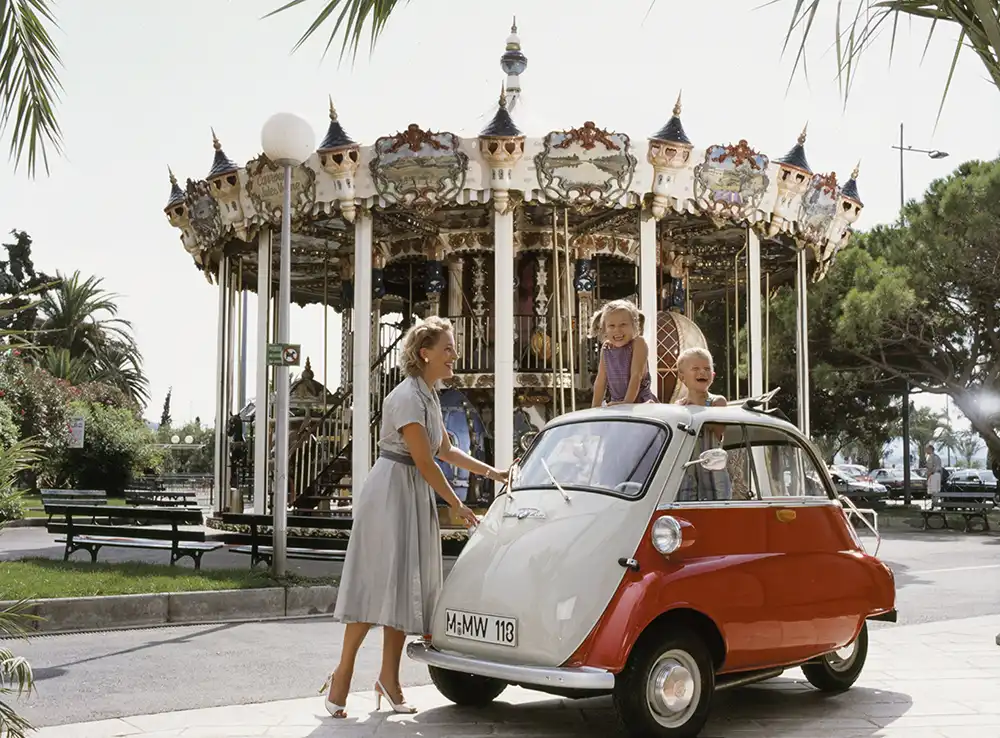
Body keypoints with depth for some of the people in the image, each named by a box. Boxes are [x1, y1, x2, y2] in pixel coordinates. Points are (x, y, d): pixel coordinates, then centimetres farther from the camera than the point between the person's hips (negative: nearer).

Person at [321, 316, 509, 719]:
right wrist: (458, 506, -9)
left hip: (414, 496, 9)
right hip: (390, 492, -9)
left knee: (405, 584, 8)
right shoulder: (407, 397, -17)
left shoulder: (429, 396, 13)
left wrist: (490, 471, 15)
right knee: (380, 582, -10)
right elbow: (425, 463, -17)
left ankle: (389, 678, 13)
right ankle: (343, 673, -1)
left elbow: (446, 450, 22)